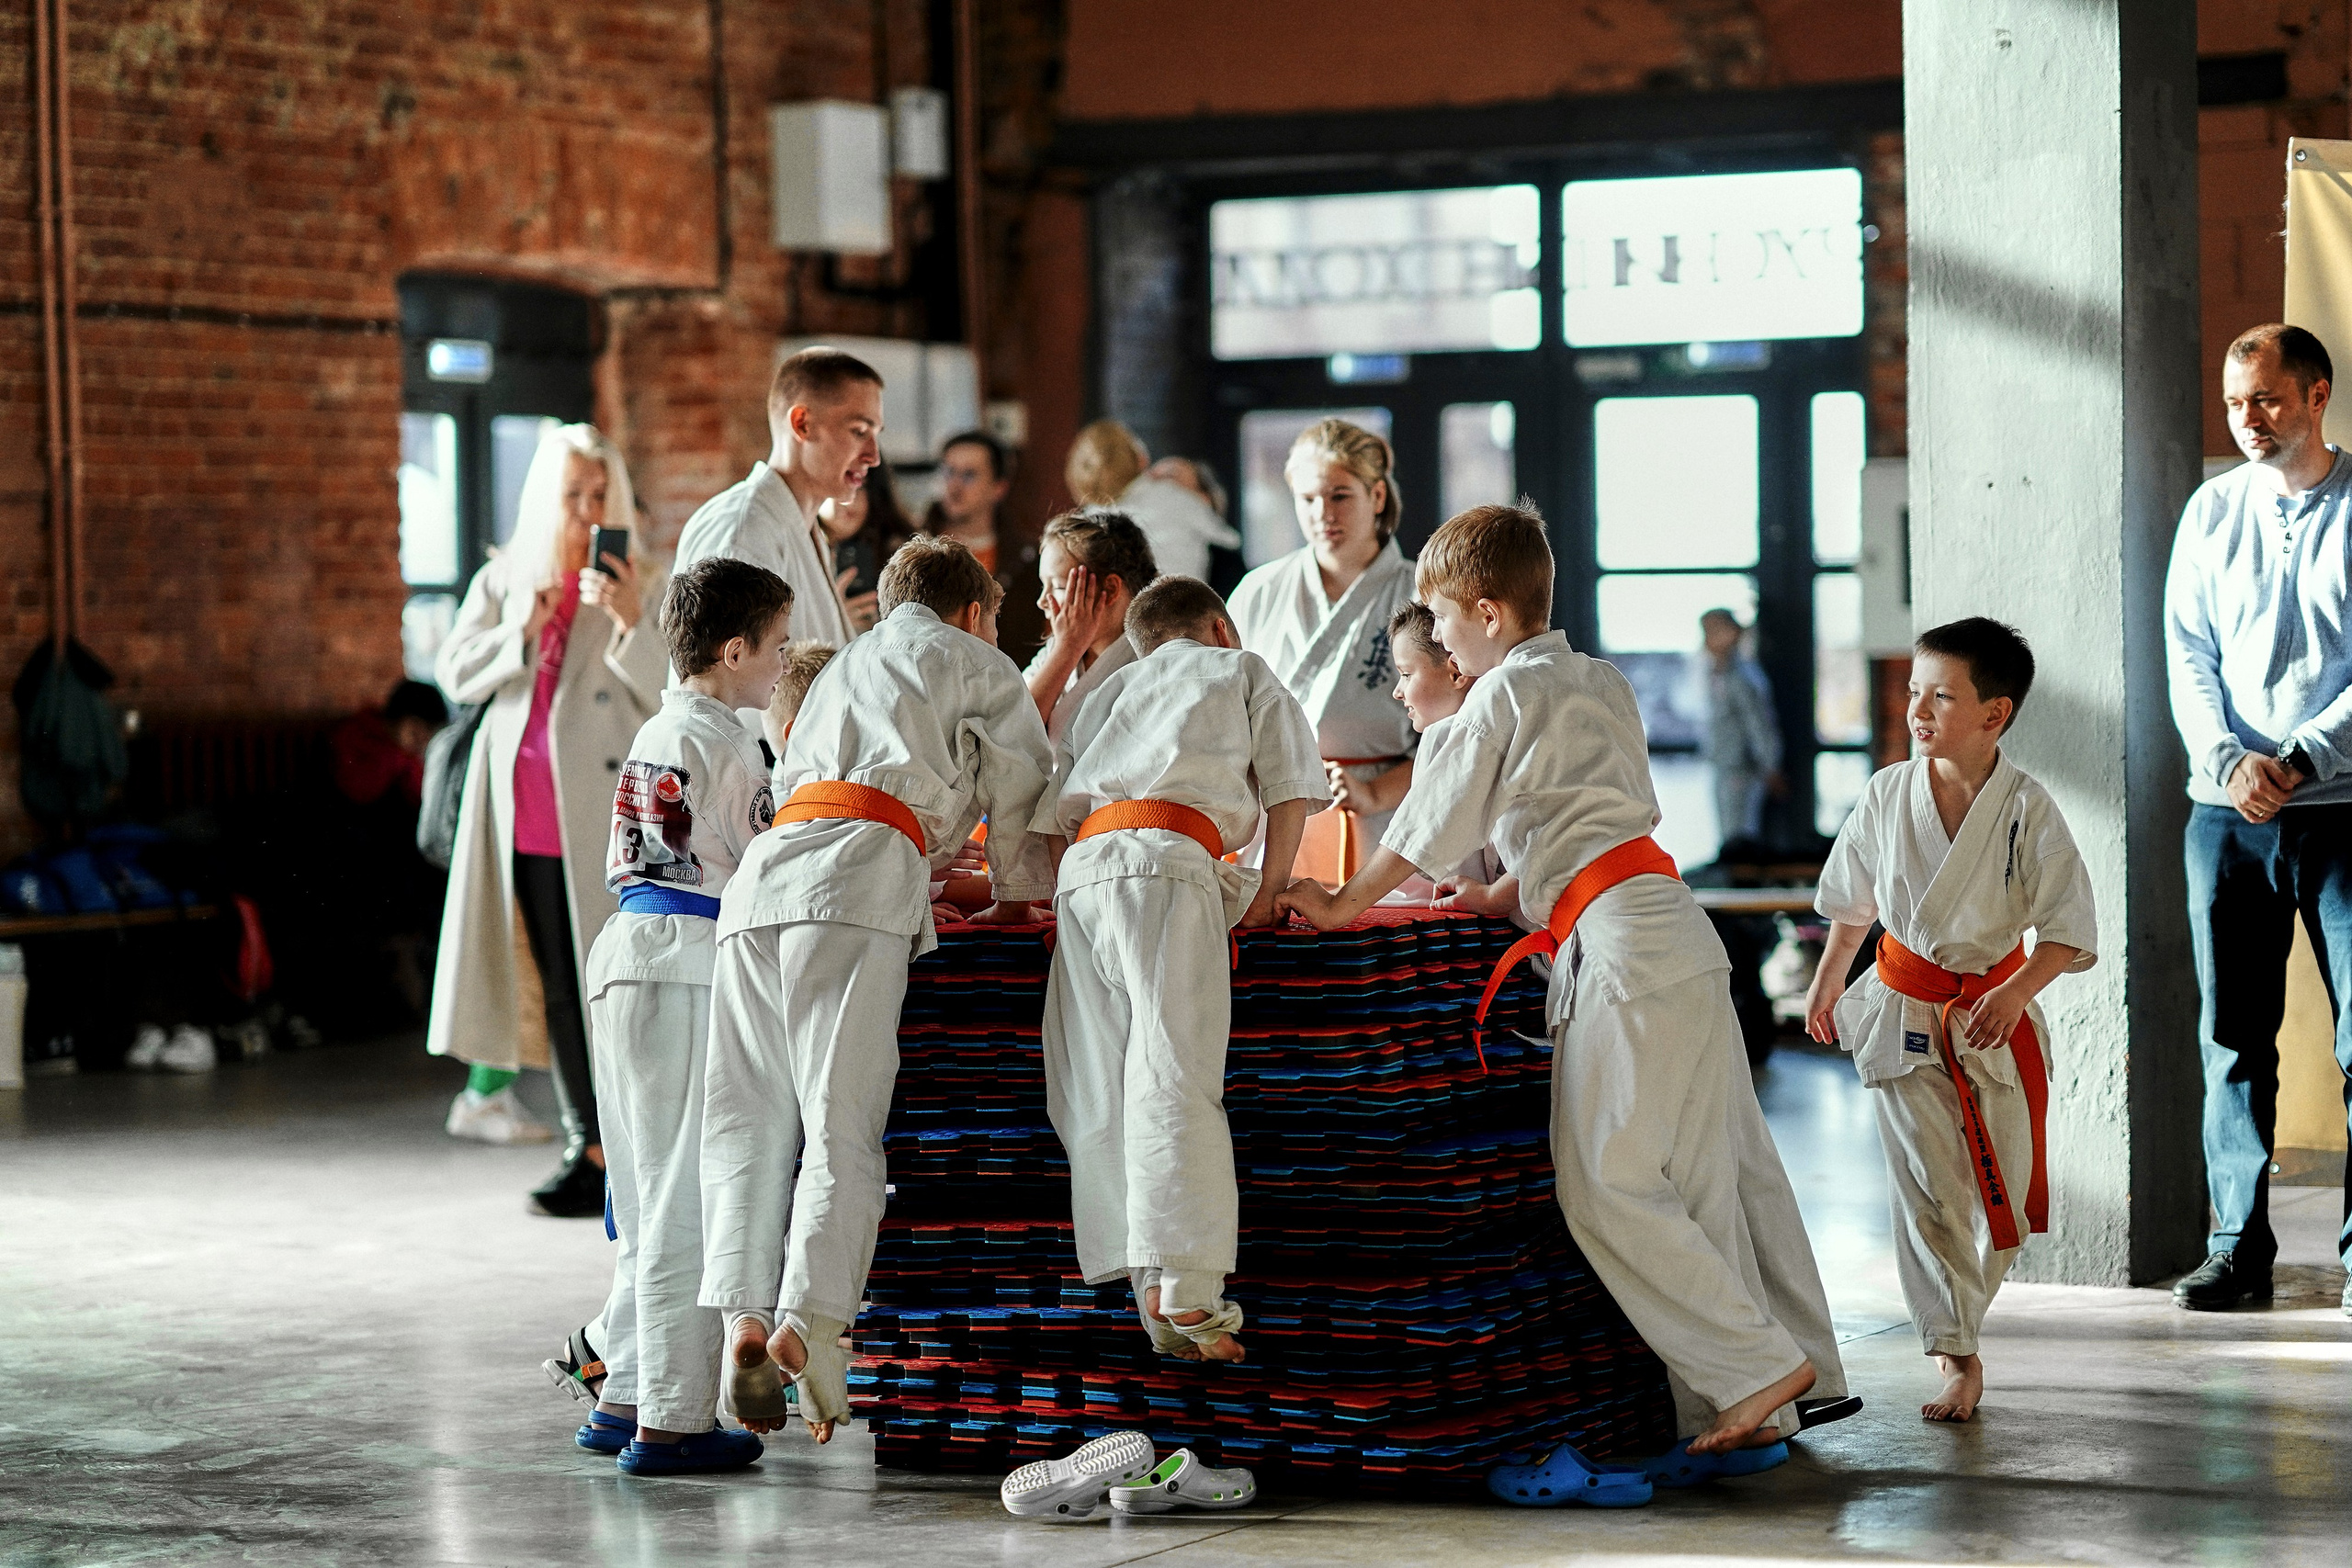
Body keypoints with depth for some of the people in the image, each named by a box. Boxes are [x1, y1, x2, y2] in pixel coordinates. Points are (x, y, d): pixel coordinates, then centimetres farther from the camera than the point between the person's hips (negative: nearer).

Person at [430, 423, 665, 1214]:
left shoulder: (646, 585, 2)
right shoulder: (503, 580, 14)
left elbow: (667, 696, -7)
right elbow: (455, 673, 6)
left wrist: (628, 620, -22)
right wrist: (523, 631, -9)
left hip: (604, 810, -4)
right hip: (527, 814, 4)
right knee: (558, 985, 6)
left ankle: (607, 1155, -6)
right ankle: (588, 1145, 11)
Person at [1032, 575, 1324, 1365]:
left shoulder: (1107, 692, 35)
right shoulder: (1244, 671, 25)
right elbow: (1289, 788, 16)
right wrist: (1269, 889, 22)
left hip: (1080, 869, 5)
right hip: (1166, 861, -5)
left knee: (1100, 1091, 1)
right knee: (1173, 1073, -16)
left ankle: (1155, 1297, -6)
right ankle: (1183, 1285, -28)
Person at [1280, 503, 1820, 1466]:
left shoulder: (1504, 693, -1)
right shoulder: (1601, 685, 24)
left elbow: (1428, 826, 5)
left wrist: (1343, 907, 18)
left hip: (1622, 945, -9)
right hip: (1677, 937, 9)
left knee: (1607, 1186, -8)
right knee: (1691, 1185, 7)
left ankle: (1761, 1369, -11)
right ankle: (1748, 1417, 5)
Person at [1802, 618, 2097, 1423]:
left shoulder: (2026, 808, -13)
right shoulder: (1887, 795, -6)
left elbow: (2069, 929, -11)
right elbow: (1851, 901, 11)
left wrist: (2014, 993, -26)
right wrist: (1826, 985, 20)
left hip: (1996, 1015, -1)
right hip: (1906, 1012, 1)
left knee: (2003, 1191, 6)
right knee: (1927, 1187, -4)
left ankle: (1960, 1314, 32)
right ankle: (1957, 1357, 4)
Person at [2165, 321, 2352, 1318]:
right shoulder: (2211, 511, 11)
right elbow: (2188, 653, 8)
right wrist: (2228, 758, -8)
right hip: (2226, 812, 3)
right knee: (2233, 1037, 5)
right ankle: (2239, 1246, 11)